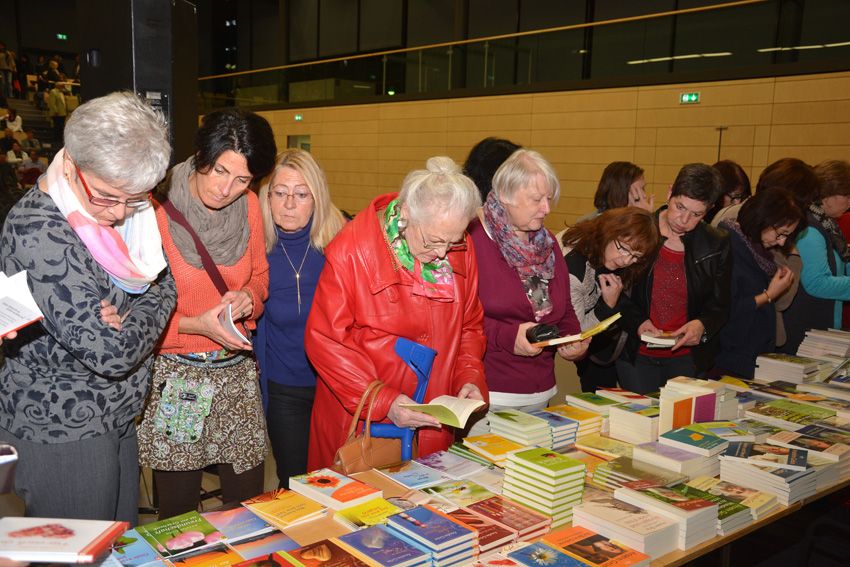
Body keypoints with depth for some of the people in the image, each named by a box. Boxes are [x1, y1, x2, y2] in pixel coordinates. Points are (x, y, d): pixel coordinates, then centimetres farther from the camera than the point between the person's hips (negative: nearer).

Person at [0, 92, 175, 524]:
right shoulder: (41, 235, -27)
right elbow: (111, 354, -30)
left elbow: (167, 278, 6)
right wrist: (154, 309, -12)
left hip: (114, 421, 8)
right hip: (61, 435, -8)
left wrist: (130, 318, -14)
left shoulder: (111, 212, 1)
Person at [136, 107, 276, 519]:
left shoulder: (248, 208, 0)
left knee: (249, 501, 9)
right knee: (178, 510, 8)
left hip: (236, 368, 4)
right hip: (173, 372, -4)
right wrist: (194, 324, -21)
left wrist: (248, 296, -8)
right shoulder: (157, 211, -14)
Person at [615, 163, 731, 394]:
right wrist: (636, 321, -16)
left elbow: (719, 306, 5)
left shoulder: (717, 245, 0)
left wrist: (702, 325, -16)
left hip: (687, 356, 1)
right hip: (636, 353, -1)